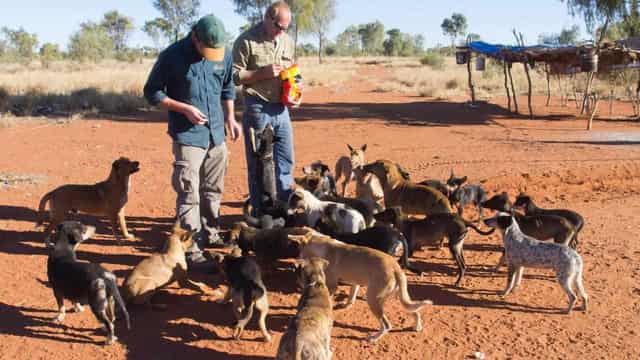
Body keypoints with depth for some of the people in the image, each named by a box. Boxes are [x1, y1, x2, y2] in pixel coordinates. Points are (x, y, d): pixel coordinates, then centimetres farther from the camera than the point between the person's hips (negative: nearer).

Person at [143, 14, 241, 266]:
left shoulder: (224, 55, 1)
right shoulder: (172, 56, -13)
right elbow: (152, 92, -6)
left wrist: (230, 117, 4)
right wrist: (185, 109, -16)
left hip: (217, 134, 5)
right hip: (188, 136, -5)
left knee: (213, 190, 17)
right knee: (189, 194, -7)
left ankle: (210, 234, 33)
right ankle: (191, 249, -2)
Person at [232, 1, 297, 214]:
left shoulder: (287, 41, 11)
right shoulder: (246, 41, -9)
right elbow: (234, 76, -10)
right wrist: (263, 72, -18)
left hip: (281, 109, 6)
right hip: (257, 110, -6)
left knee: (286, 161, 10)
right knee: (257, 163, 4)